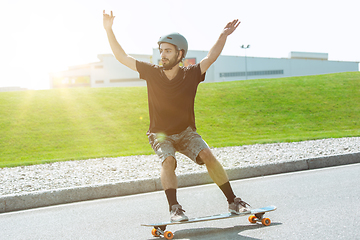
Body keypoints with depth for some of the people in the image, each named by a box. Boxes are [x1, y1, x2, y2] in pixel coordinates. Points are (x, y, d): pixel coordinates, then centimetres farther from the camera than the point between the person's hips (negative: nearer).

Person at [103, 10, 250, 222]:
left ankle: (233, 202, -14)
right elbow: (122, 57, -7)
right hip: (160, 134, 0)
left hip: (186, 131, 0)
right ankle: (174, 208, -28)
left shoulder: (190, 75, -10)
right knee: (168, 161, -30)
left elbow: (211, 58, -18)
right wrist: (109, 30, -15)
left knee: (207, 155, -21)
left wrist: (224, 36, -32)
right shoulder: (152, 73, -9)